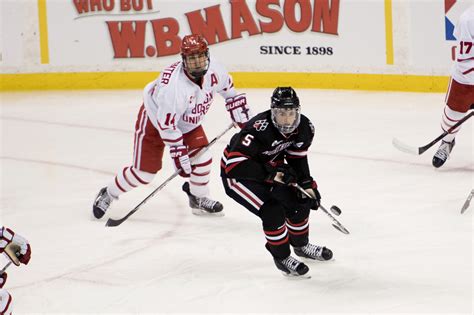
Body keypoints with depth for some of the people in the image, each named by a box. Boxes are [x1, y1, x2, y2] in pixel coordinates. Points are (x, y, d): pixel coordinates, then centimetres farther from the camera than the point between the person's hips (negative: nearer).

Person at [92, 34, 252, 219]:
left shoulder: (214, 70, -21)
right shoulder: (174, 86, -40)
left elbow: (227, 87, 5)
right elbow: (166, 124, -33)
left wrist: (239, 110, 5)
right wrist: (178, 153, -29)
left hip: (188, 122, 6)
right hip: (154, 120, -6)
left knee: (202, 158, -5)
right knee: (143, 172, -5)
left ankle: (199, 198, 21)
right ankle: (108, 194, 19)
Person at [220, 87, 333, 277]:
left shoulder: (304, 128, -15)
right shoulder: (258, 129, -38)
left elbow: (297, 159, 2)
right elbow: (235, 164, -41)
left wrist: (307, 185, -8)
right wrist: (270, 173, -43)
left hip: (269, 167, 7)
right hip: (236, 173, -7)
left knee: (300, 201, 5)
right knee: (272, 210, -21)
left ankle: (301, 245, 33)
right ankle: (282, 258, 1)